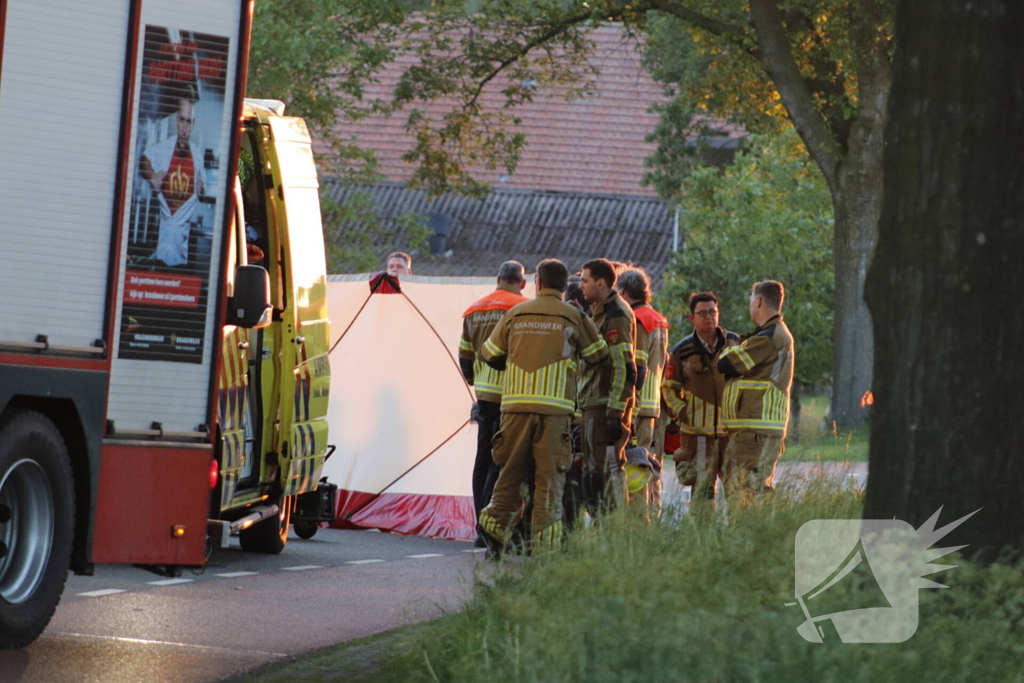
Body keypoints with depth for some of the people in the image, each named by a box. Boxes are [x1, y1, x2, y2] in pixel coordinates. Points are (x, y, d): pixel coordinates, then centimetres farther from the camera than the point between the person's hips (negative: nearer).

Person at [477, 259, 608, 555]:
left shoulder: (516, 313, 10)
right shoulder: (574, 317, 2)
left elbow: (490, 353, 17)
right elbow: (598, 355, 14)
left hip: (516, 402, 2)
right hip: (554, 405, -2)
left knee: (512, 469, 12)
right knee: (549, 474, 1)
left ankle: (496, 522, -1)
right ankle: (544, 540, -2)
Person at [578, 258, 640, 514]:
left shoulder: (617, 316, -13)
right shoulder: (598, 312, 19)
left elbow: (625, 369, -19)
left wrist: (615, 412, -23)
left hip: (607, 405, -10)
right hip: (593, 405, 10)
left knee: (609, 468, -10)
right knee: (593, 471, 12)